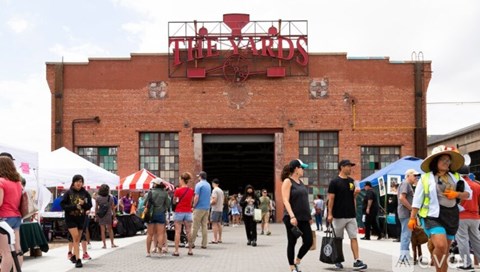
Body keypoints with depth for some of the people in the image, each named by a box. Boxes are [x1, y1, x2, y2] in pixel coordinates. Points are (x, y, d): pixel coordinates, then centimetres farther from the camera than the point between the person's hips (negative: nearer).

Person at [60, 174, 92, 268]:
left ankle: (74, 256, 29)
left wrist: (83, 204, -18)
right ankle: (78, 259, -12)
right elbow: (63, 205, -7)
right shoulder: (68, 193, -4)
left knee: (78, 239, 11)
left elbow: (89, 205, 4)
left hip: (81, 218, 3)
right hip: (70, 218, -3)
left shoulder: (85, 193, 1)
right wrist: (74, 206, -19)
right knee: (75, 237, -12)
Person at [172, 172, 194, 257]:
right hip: (188, 212, 4)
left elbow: (174, 201, -1)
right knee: (188, 231, 11)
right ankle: (190, 250, 15)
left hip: (179, 212, -4)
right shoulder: (191, 191, 0)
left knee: (177, 231, 0)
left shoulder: (178, 190, -11)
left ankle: (176, 251, -2)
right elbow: (191, 201, 8)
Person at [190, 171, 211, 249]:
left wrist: (194, 206, -6)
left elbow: (196, 197, -16)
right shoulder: (208, 185, 14)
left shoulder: (199, 184, -10)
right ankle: (204, 244, 6)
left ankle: (191, 243, 0)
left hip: (199, 208, -7)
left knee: (195, 226, -2)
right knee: (204, 226, 7)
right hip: (207, 208, 7)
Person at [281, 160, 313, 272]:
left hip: (303, 218, 7)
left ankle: (297, 261, 22)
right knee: (292, 243, 2)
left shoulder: (300, 182, 15)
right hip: (292, 218, -7)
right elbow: (286, 201, -16)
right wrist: (292, 216, -26)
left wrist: (309, 216, 19)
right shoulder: (288, 181, -8)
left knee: (309, 241, 3)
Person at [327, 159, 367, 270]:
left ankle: (357, 261, -4)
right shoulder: (334, 182, -7)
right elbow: (331, 198, -8)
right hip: (338, 216, -5)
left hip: (351, 215, 5)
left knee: (354, 238, -2)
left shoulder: (351, 181, 10)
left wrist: (356, 192, -5)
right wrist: (330, 214, -12)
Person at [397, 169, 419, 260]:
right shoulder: (405, 184, -11)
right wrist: (412, 208, -17)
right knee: (406, 234, -11)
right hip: (406, 213, -11)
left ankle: (404, 256, 19)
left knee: (405, 234, 13)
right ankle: (404, 255, -11)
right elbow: (401, 198, -21)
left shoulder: (409, 185, 21)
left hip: (407, 213, 11)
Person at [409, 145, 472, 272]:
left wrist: (456, 194, -9)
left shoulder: (456, 177, 8)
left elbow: (469, 193, 12)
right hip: (433, 215, -5)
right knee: (441, 246, -24)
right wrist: (412, 218, -2)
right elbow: (417, 200, 0)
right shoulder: (426, 178, -2)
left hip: (451, 216, 5)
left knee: (444, 250, 11)